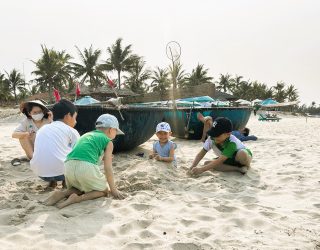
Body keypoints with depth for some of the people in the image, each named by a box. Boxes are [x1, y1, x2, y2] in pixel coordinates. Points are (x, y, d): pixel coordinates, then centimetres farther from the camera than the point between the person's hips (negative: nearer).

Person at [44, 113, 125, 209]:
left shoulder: (86, 135, 29)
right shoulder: (108, 142, 11)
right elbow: (108, 168, 7)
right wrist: (113, 190, 15)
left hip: (69, 166, 6)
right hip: (86, 167, -6)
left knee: (81, 188, 33)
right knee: (104, 191, 16)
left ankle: (63, 193, 4)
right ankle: (79, 198, -8)